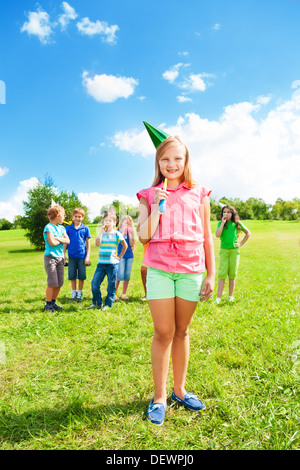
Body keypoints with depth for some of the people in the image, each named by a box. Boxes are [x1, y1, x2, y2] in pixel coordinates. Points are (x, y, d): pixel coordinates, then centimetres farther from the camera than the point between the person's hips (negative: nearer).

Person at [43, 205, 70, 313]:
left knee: (60, 282, 7)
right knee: (52, 282, -7)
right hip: (50, 257, -7)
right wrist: (61, 240, -1)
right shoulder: (49, 227, -9)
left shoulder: (61, 228, 13)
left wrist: (58, 238, -12)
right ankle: (48, 304, 6)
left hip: (60, 257, 7)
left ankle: (53, 302, 20)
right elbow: (52, 243, -17)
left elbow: (68, 240, 3)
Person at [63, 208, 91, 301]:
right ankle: (74, 293, 22)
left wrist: (87, 256, -1)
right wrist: (64, 254, 2)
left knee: (81, 276, 7)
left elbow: (88, 243, 4)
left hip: (82, 255, -1)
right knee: (72, 276, 8)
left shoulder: (85, 228, 1)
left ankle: (79, 293, 21)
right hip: (71, 255, 1)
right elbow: (65, 241, 8)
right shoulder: (68, 228, 4)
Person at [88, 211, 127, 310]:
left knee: (111, 285, 3)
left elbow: (125, 245, 3)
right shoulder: (101, 233, 9)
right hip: (101, 262, 3)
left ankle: (108, 304, 15)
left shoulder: (116, 233, 0)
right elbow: (97, 244, -8)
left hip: (112, 263, -3)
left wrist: (120, 256, 1)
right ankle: (97, 303, 17)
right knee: (94, 283, 1)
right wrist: (101, 232, -11)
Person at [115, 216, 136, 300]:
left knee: (127, 275, 4)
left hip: (129, 255, 4)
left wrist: (130, 233, -5)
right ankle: (114, 293, 2)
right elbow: (119, 242, -13)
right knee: (120, 275, -11)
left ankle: (124, 294, 15)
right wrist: (123, 232, -13)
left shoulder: (130, 232, 10)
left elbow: (132, 244, 1)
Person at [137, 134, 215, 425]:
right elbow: (143, 237, -1)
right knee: (163, 332, 2)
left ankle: (179, 389, 28)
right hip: (159, 269, -1)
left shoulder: (199, 195, 8)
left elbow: (207, 238, 8)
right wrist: (157, 207, -11)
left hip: (191, 270, 1)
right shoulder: (149, 195, 7)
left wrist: (211, 275, 5)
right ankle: (159, 396, 17)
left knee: (181, 332, 11)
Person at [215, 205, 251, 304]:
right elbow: (217, 235, -13)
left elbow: (248, 233, 15)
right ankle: (218, 297, -4)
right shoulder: (220, 223, 4)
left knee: (232, 274, 6)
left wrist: (241, 243, 6)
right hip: (224, 250, -1)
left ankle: (230, 296, 17)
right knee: (222, 274, -5)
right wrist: (223, 222, -10)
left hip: (234, 250, 1)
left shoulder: (237, 223, 5)